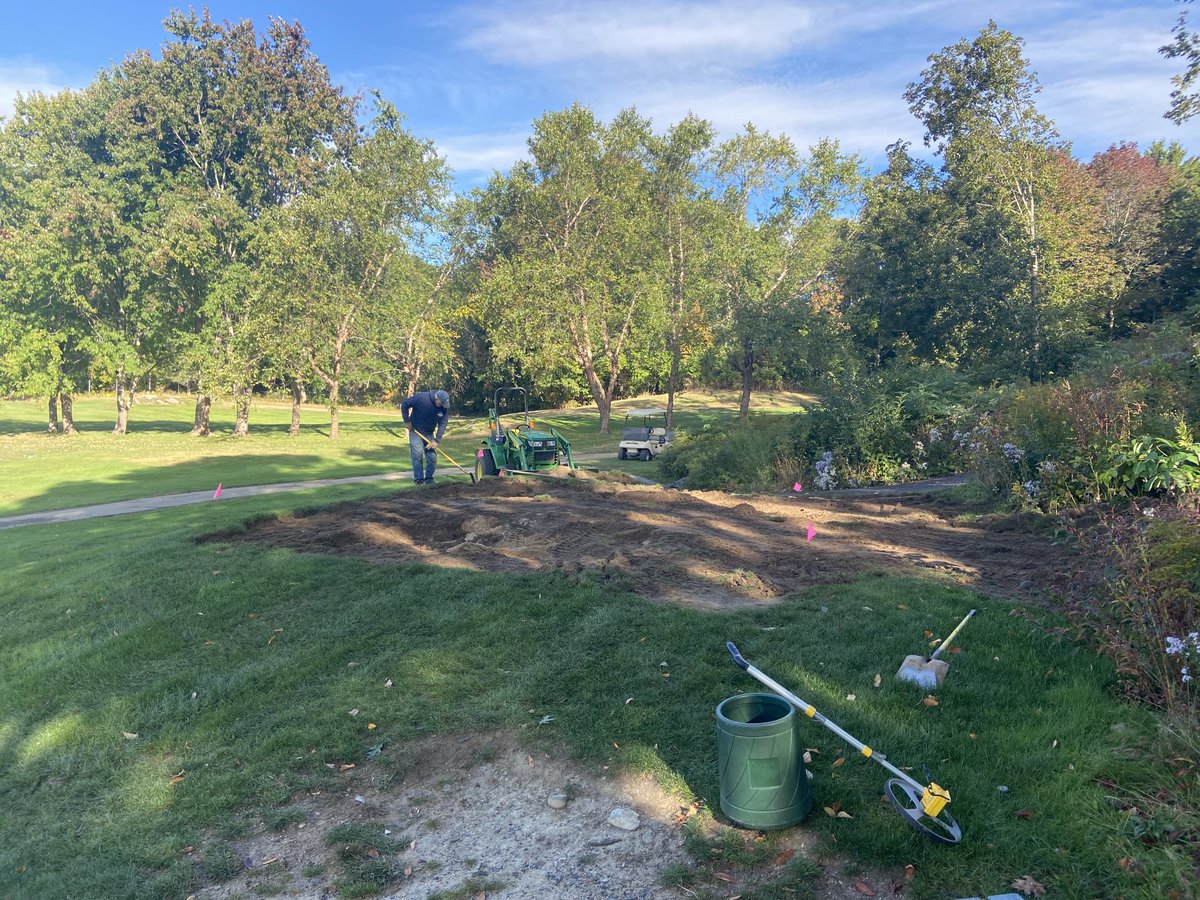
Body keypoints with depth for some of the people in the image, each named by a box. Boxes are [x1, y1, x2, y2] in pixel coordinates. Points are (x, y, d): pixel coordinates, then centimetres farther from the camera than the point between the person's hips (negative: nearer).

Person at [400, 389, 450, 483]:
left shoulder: (444, 408, -13)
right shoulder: (421, 398, -25)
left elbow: (442, 425, -11)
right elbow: (404, 405, -13)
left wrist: (436, 440, -18)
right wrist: (407, 421, -13)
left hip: (429, 433, 4)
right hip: (415, 431, -4)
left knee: (432, 456, 2)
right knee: (417, 454, -11)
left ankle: (429, 478, 16)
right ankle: (418, 479, -5)